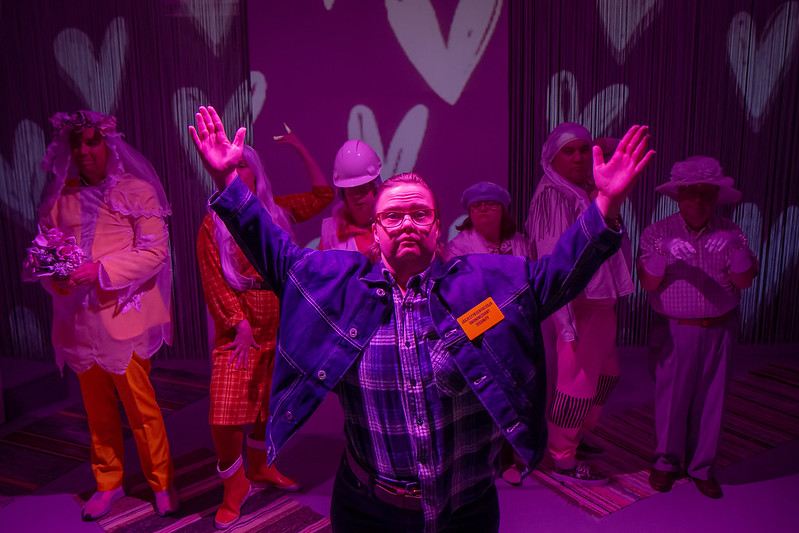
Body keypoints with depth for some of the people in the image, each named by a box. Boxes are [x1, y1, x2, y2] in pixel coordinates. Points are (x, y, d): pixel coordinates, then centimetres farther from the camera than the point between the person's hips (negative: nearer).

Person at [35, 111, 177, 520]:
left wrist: (101, 270, -18)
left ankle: (162, 483, 18)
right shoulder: (60, 198, 12)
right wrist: (55, 276, -6)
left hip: (124, 314, -4)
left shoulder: (137, 191, -1)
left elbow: (156, 249, -10)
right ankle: (108, 483, 31)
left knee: (140, 406, 0)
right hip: (80, 318, 4)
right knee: (97, 408, 14)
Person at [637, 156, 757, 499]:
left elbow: (744, 281, -2)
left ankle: (702, 467, 25)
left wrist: (734, 251, -21)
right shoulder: (657, 233, -3)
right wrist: (662, 255, -29)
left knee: (710, 399, 8)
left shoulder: (729, 232, 3)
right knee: (670, 396, 4)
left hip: (719, 329, 2)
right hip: (674, 330, -2)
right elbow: (647, 283, -11)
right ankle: (667, 462, 24)